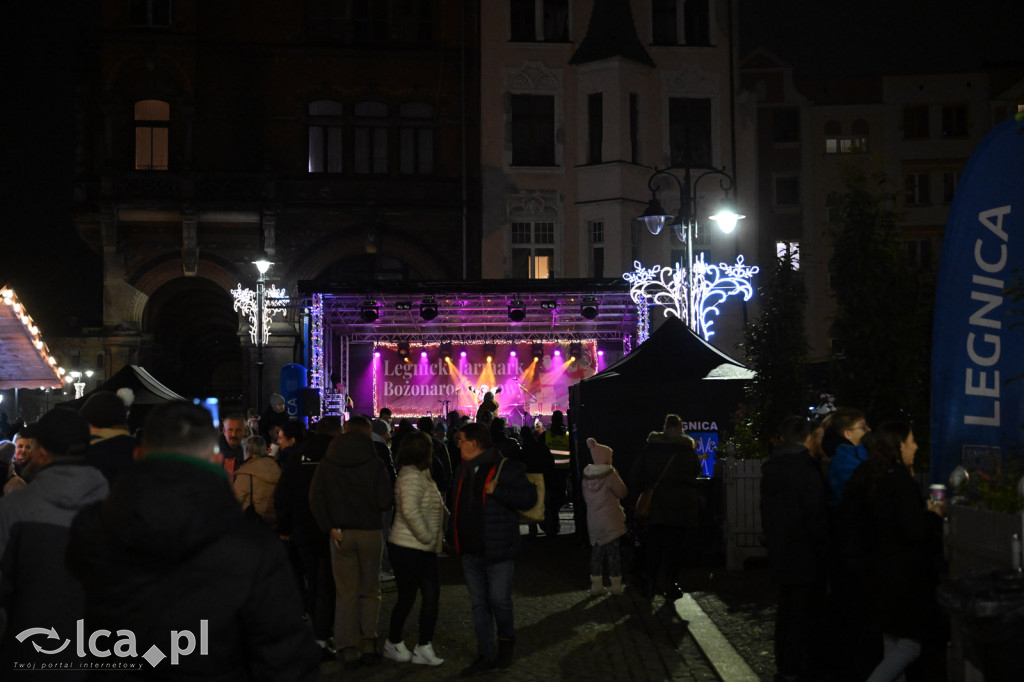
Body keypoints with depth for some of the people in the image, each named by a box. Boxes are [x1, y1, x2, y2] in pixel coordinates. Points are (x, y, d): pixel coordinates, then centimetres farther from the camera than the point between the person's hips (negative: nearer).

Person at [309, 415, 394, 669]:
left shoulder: (327, 463, -2)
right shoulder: (374, 464, -9)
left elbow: (315, 498, -8)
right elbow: (386, 501, -11)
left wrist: (330, 527, -4)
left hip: (341, 533, 2)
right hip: (370, 532, -2)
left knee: (346, 593, 9)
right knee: (370, 590, 14)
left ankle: (348, 650, 11)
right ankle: (368, 644, 10)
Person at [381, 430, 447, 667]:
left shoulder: (422, 475, 14)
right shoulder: (411, 476, -17)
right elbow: (410, 511, -27)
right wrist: (427, 537, -19)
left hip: (425, 549, 9)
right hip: (408, 548, -9)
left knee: (431, 597, 7)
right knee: (407, 597, 3)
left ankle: (424, 648, 15)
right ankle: (393, 644, 22)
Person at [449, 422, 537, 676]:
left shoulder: (506, 468, -11)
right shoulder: (463, 470, 12)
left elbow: (529, 497, -18)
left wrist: (497, 490, -25)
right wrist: (458, 545, 17)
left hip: (497, 552, -7)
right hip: (470, 552, 7)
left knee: (499, 601, -1)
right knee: (479, 605, 9)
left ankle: (506, 641, 27)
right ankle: (486, 655, 18)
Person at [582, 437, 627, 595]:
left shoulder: (587, 474, 2)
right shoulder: (610, 473, -16)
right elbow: (622, 492, -8)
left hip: (593, 520, 5)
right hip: (610, 520, -5)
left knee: (596, 551, 12)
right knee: (614, 552, 4)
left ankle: (596, 584, 13)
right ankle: (616, 585, 7)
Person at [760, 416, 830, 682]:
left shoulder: (770, 471, 6)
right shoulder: (807, 470, -17)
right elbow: (816, 519, -18)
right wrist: (823, 551, -8)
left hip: (780, 556, 7)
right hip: (807, 557, -7)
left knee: (786, 610, 17)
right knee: (808, 614, 0)